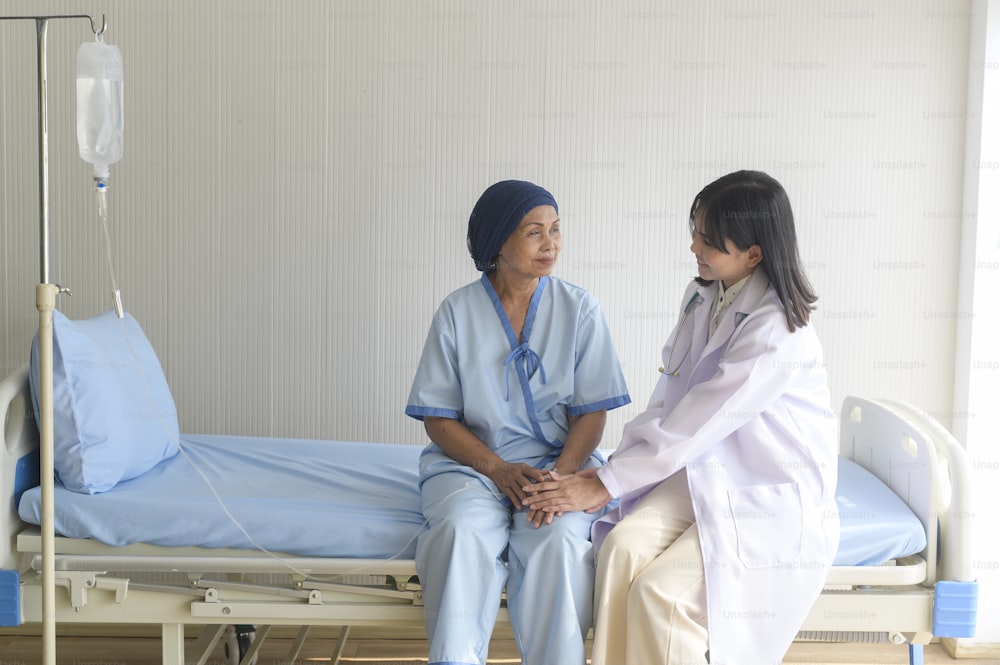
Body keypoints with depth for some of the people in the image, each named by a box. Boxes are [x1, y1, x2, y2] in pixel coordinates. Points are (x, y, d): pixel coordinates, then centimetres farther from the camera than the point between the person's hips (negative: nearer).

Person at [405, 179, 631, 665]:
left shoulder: (579, 309, 2)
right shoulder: (458, 312, 1)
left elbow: (592, 411, 1)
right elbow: (437, 418, 1)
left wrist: (560, 473, -18)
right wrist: (498, 469, -15)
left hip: (560, 459, 0)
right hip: (472, 459, 0)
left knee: (558, 541, -31)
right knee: (462, 533, -31)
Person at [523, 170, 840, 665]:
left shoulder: (776, 332, -22)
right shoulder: (703, 297, 4)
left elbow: (695, 425, -23)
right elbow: (668, 401, 6)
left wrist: (604, 485, -19)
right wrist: (615, 466, -7)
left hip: (770, 500, -6)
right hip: (704, 472, 7)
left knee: (659, 593, -24)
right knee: (622, 547, -22)